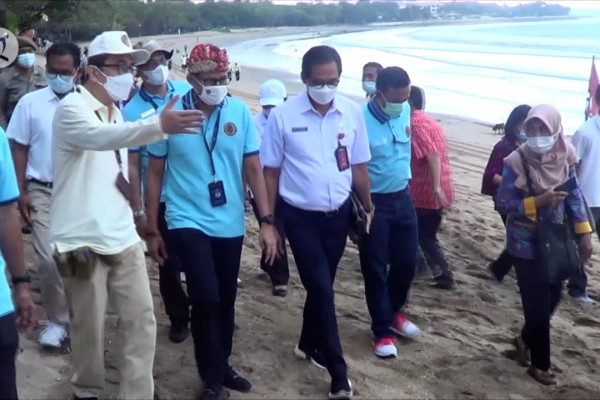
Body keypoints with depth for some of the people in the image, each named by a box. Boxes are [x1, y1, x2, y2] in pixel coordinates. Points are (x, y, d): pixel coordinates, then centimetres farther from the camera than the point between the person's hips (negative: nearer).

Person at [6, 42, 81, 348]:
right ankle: (57, 319, 12)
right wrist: (21, 191, -2)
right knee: (49, 258, -4)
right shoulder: (30, 103, -2)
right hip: (43, 191, 0)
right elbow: (19, 148, 3)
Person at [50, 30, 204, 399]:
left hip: (123, 237, 7)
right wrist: (159, 126, -51)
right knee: (90, 326, 6)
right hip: (84, 241, -7)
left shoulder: (115, 112, 14)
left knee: (141, 319, 5)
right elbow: (101, 136, -36)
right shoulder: (72, 108, -12)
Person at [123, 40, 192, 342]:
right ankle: (178, 318, 28)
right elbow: (132, 165, -7)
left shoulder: (188, 91, -1)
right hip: (161, 199, -2)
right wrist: (138, 210, -9)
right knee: (169, 263, 9)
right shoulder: (132, 111, -8)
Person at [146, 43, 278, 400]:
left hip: (231, 224, 3)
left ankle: (223, 366, 34)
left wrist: (267, 221, -3)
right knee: (206, 299, -13)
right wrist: (152, 230, 1)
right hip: (188, 222, -3)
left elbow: (254, 168, 1)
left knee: (226, 301, 14)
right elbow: (155, 174, 0)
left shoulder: (240, 112, -3)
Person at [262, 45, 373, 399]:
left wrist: (369, 209, 9)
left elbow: (359, 167, 6)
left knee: (322, 285, 17)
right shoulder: (283, 116, -11)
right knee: (322, 289, -5)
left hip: (339, 214, 3)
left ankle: (309, 344, 40)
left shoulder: (352, 113, -3)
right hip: (301, 216, -3)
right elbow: (271, 171, -5)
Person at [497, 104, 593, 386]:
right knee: (537, 302, 2)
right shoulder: (516, 161, -19)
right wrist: (538, 201, -28)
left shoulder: (564, 157, -6)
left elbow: (574, 195, 5)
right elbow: (503, 204, -16)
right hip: (526, 244, -5)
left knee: (553, 296, 17)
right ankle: (540, 364, 21)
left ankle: (526, 339, 43)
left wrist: (584, 234, 3)